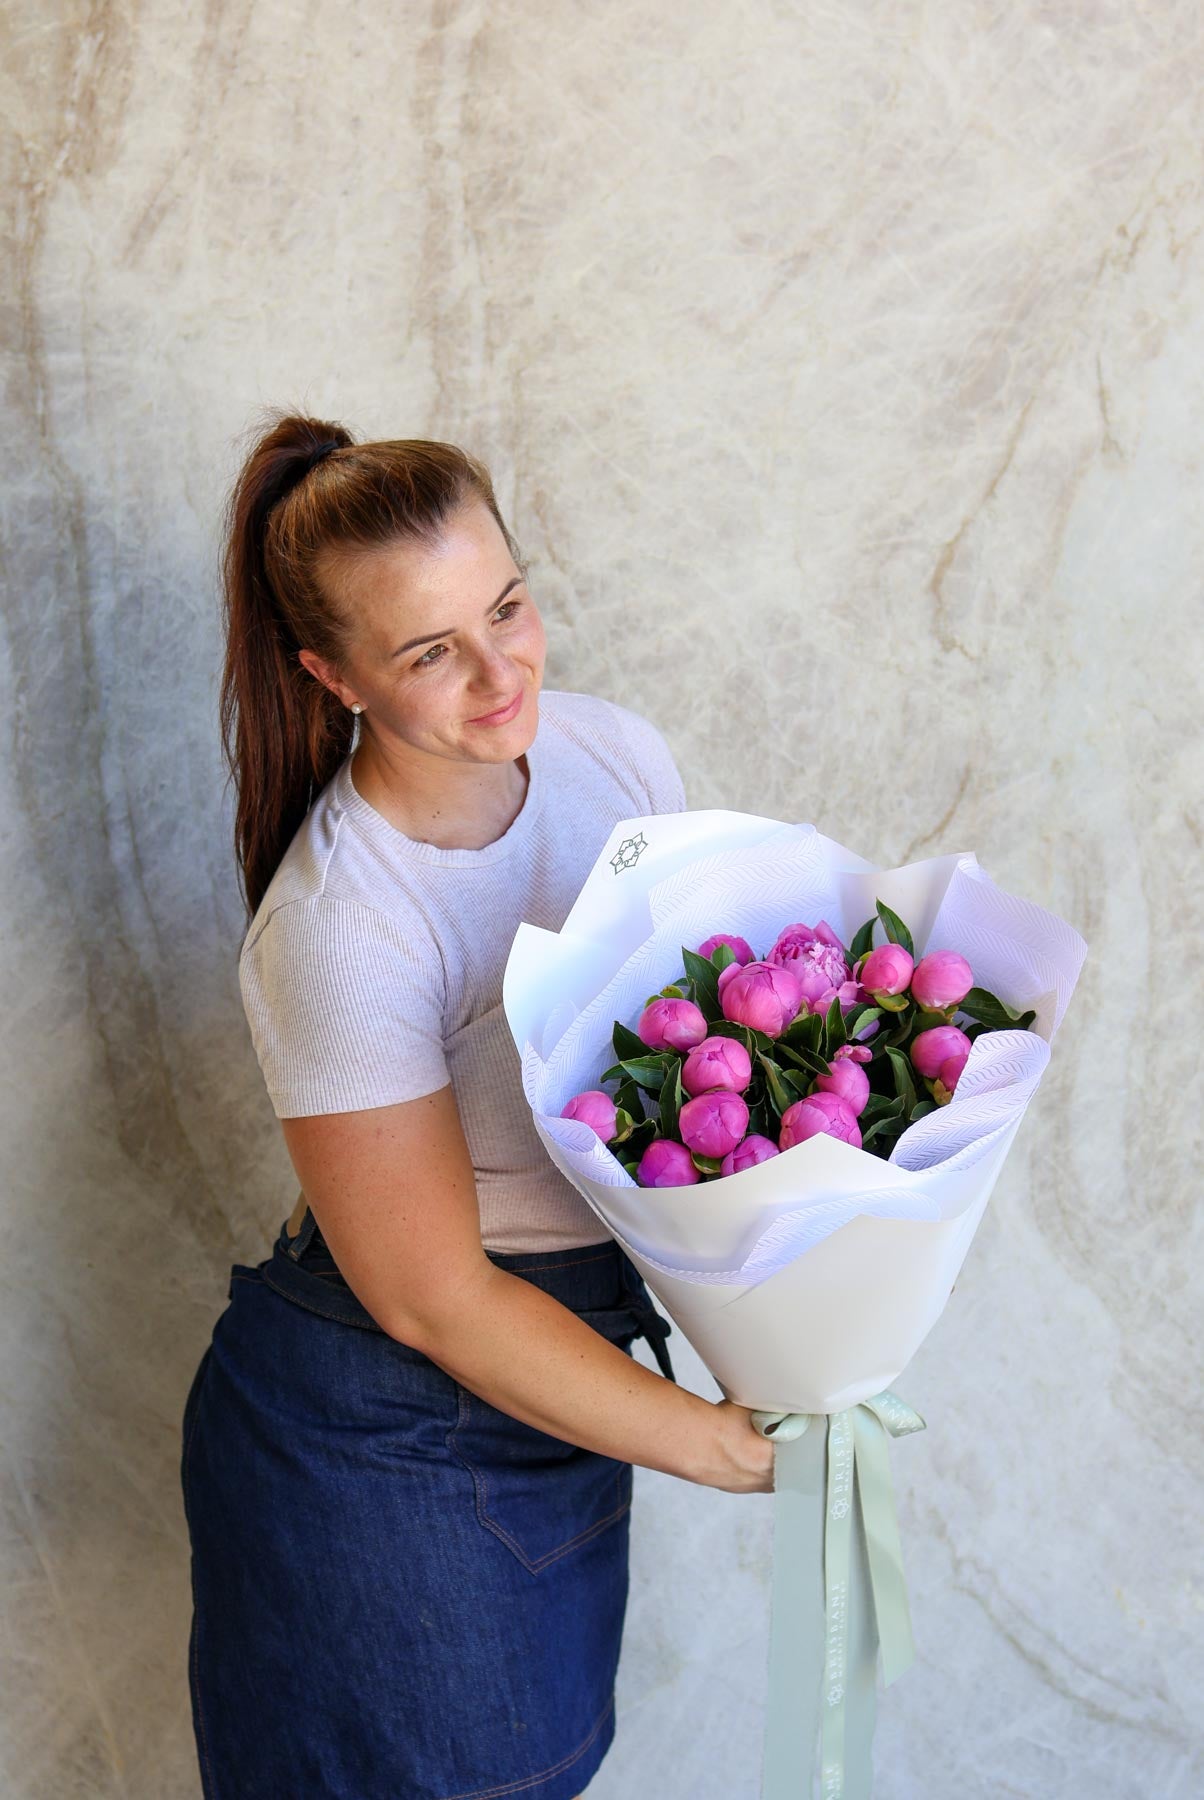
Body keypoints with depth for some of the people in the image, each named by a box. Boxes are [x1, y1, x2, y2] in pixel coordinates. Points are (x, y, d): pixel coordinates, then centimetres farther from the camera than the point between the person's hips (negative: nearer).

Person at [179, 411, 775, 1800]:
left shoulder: (614, 751, -10)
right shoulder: (333, 934, -30)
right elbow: (433, 1300, -24)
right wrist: (720, 1446, -20)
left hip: (583, 1324, 6)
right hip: (382, 1419, -6)